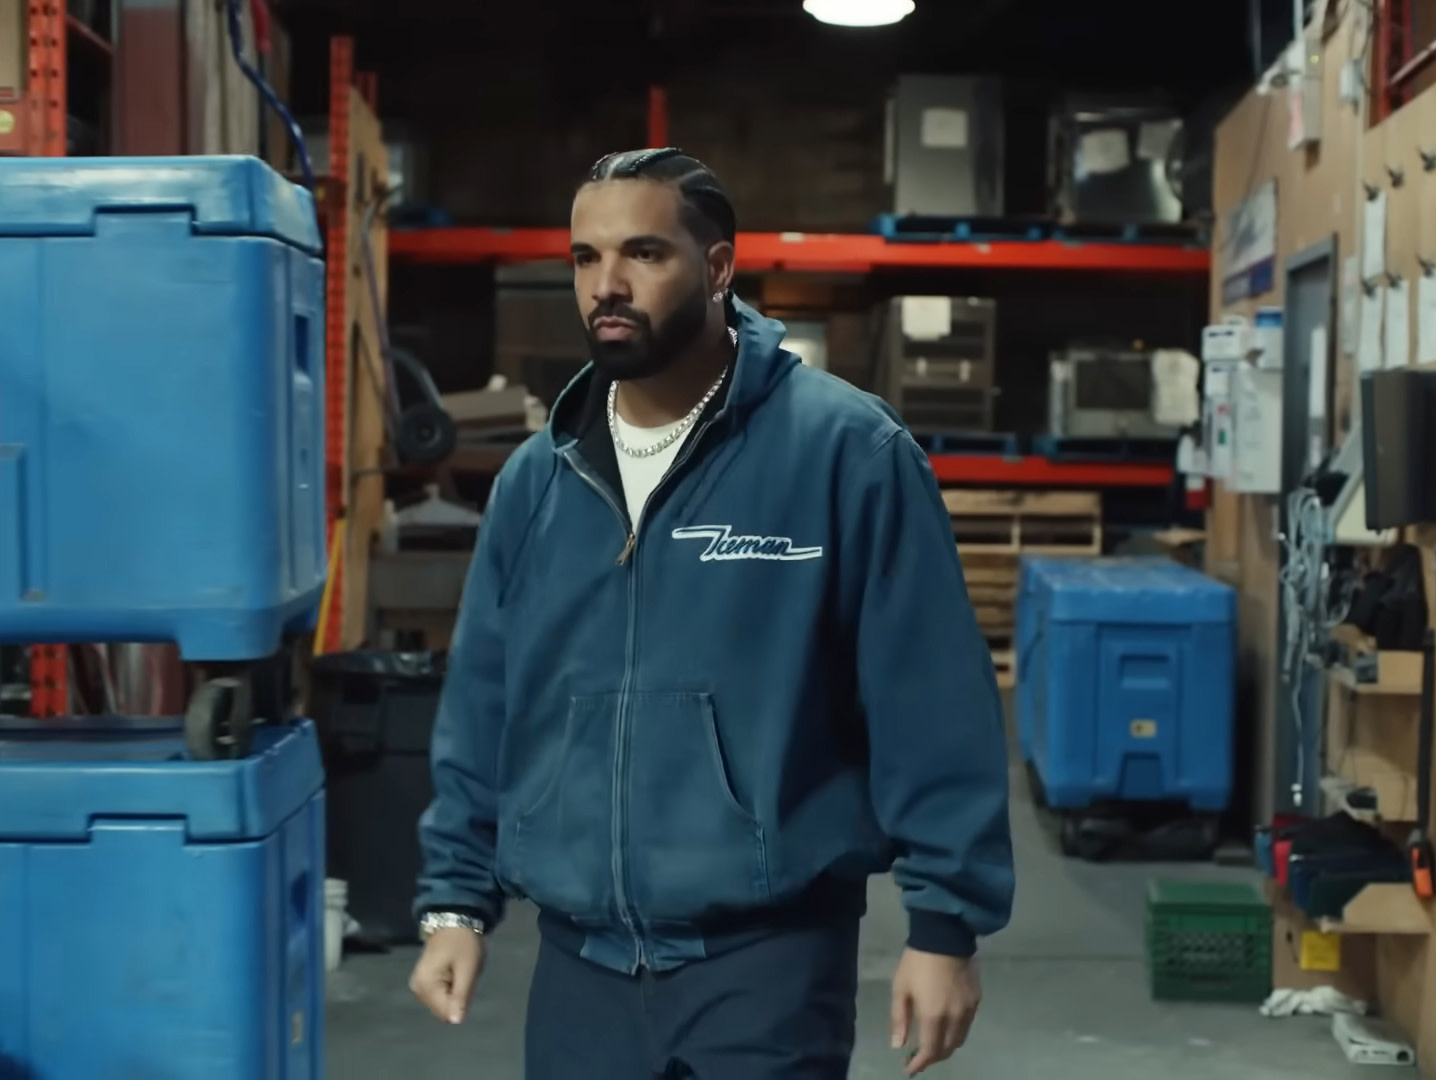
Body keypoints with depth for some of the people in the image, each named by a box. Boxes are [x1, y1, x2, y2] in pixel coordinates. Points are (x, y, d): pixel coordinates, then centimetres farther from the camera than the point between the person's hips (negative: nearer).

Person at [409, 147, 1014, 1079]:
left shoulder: (845, 450, -11)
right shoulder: (536, 479, 4)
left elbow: (933, 707, -11)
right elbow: (481, 710, 12)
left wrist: (946, 922, -11)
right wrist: (457, 898, 9)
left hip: (768, 957, -5)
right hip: (578, 960, 5)